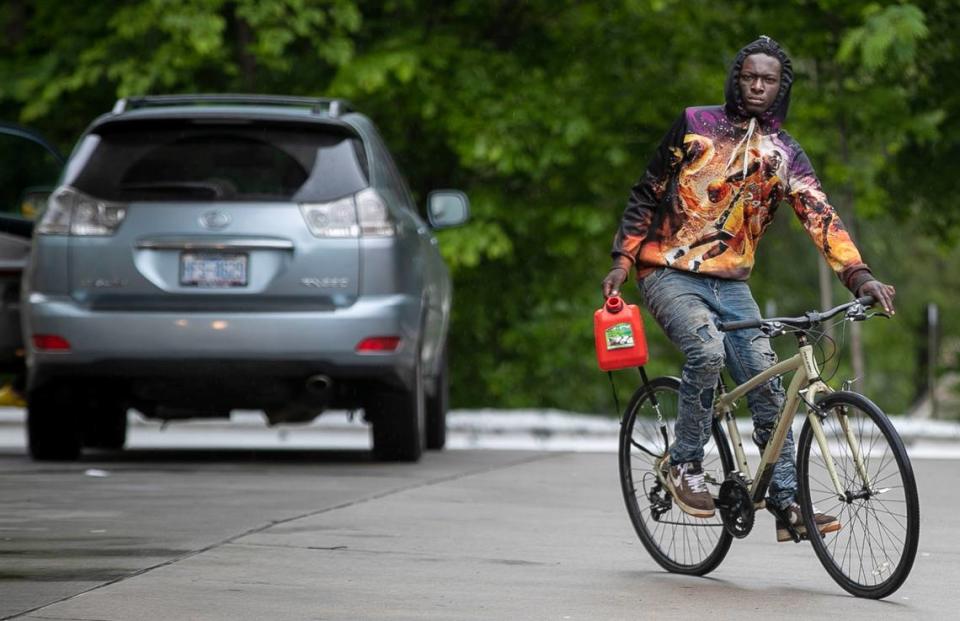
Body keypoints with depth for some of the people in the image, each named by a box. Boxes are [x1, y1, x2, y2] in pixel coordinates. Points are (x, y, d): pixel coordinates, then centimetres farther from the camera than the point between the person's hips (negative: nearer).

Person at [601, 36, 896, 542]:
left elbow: (820, 217, -8)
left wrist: (859, 276, -23)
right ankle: (683, 464, -14)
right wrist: (623, 260, -3)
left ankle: (788, 503, -6)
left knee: (766, 383, -9)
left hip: (731, 285, 3)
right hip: (670, 273, -3)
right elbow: (646, 194, 6)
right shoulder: (695, 125, 0)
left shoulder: (784, 154, 5)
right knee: (708, 351, -30)